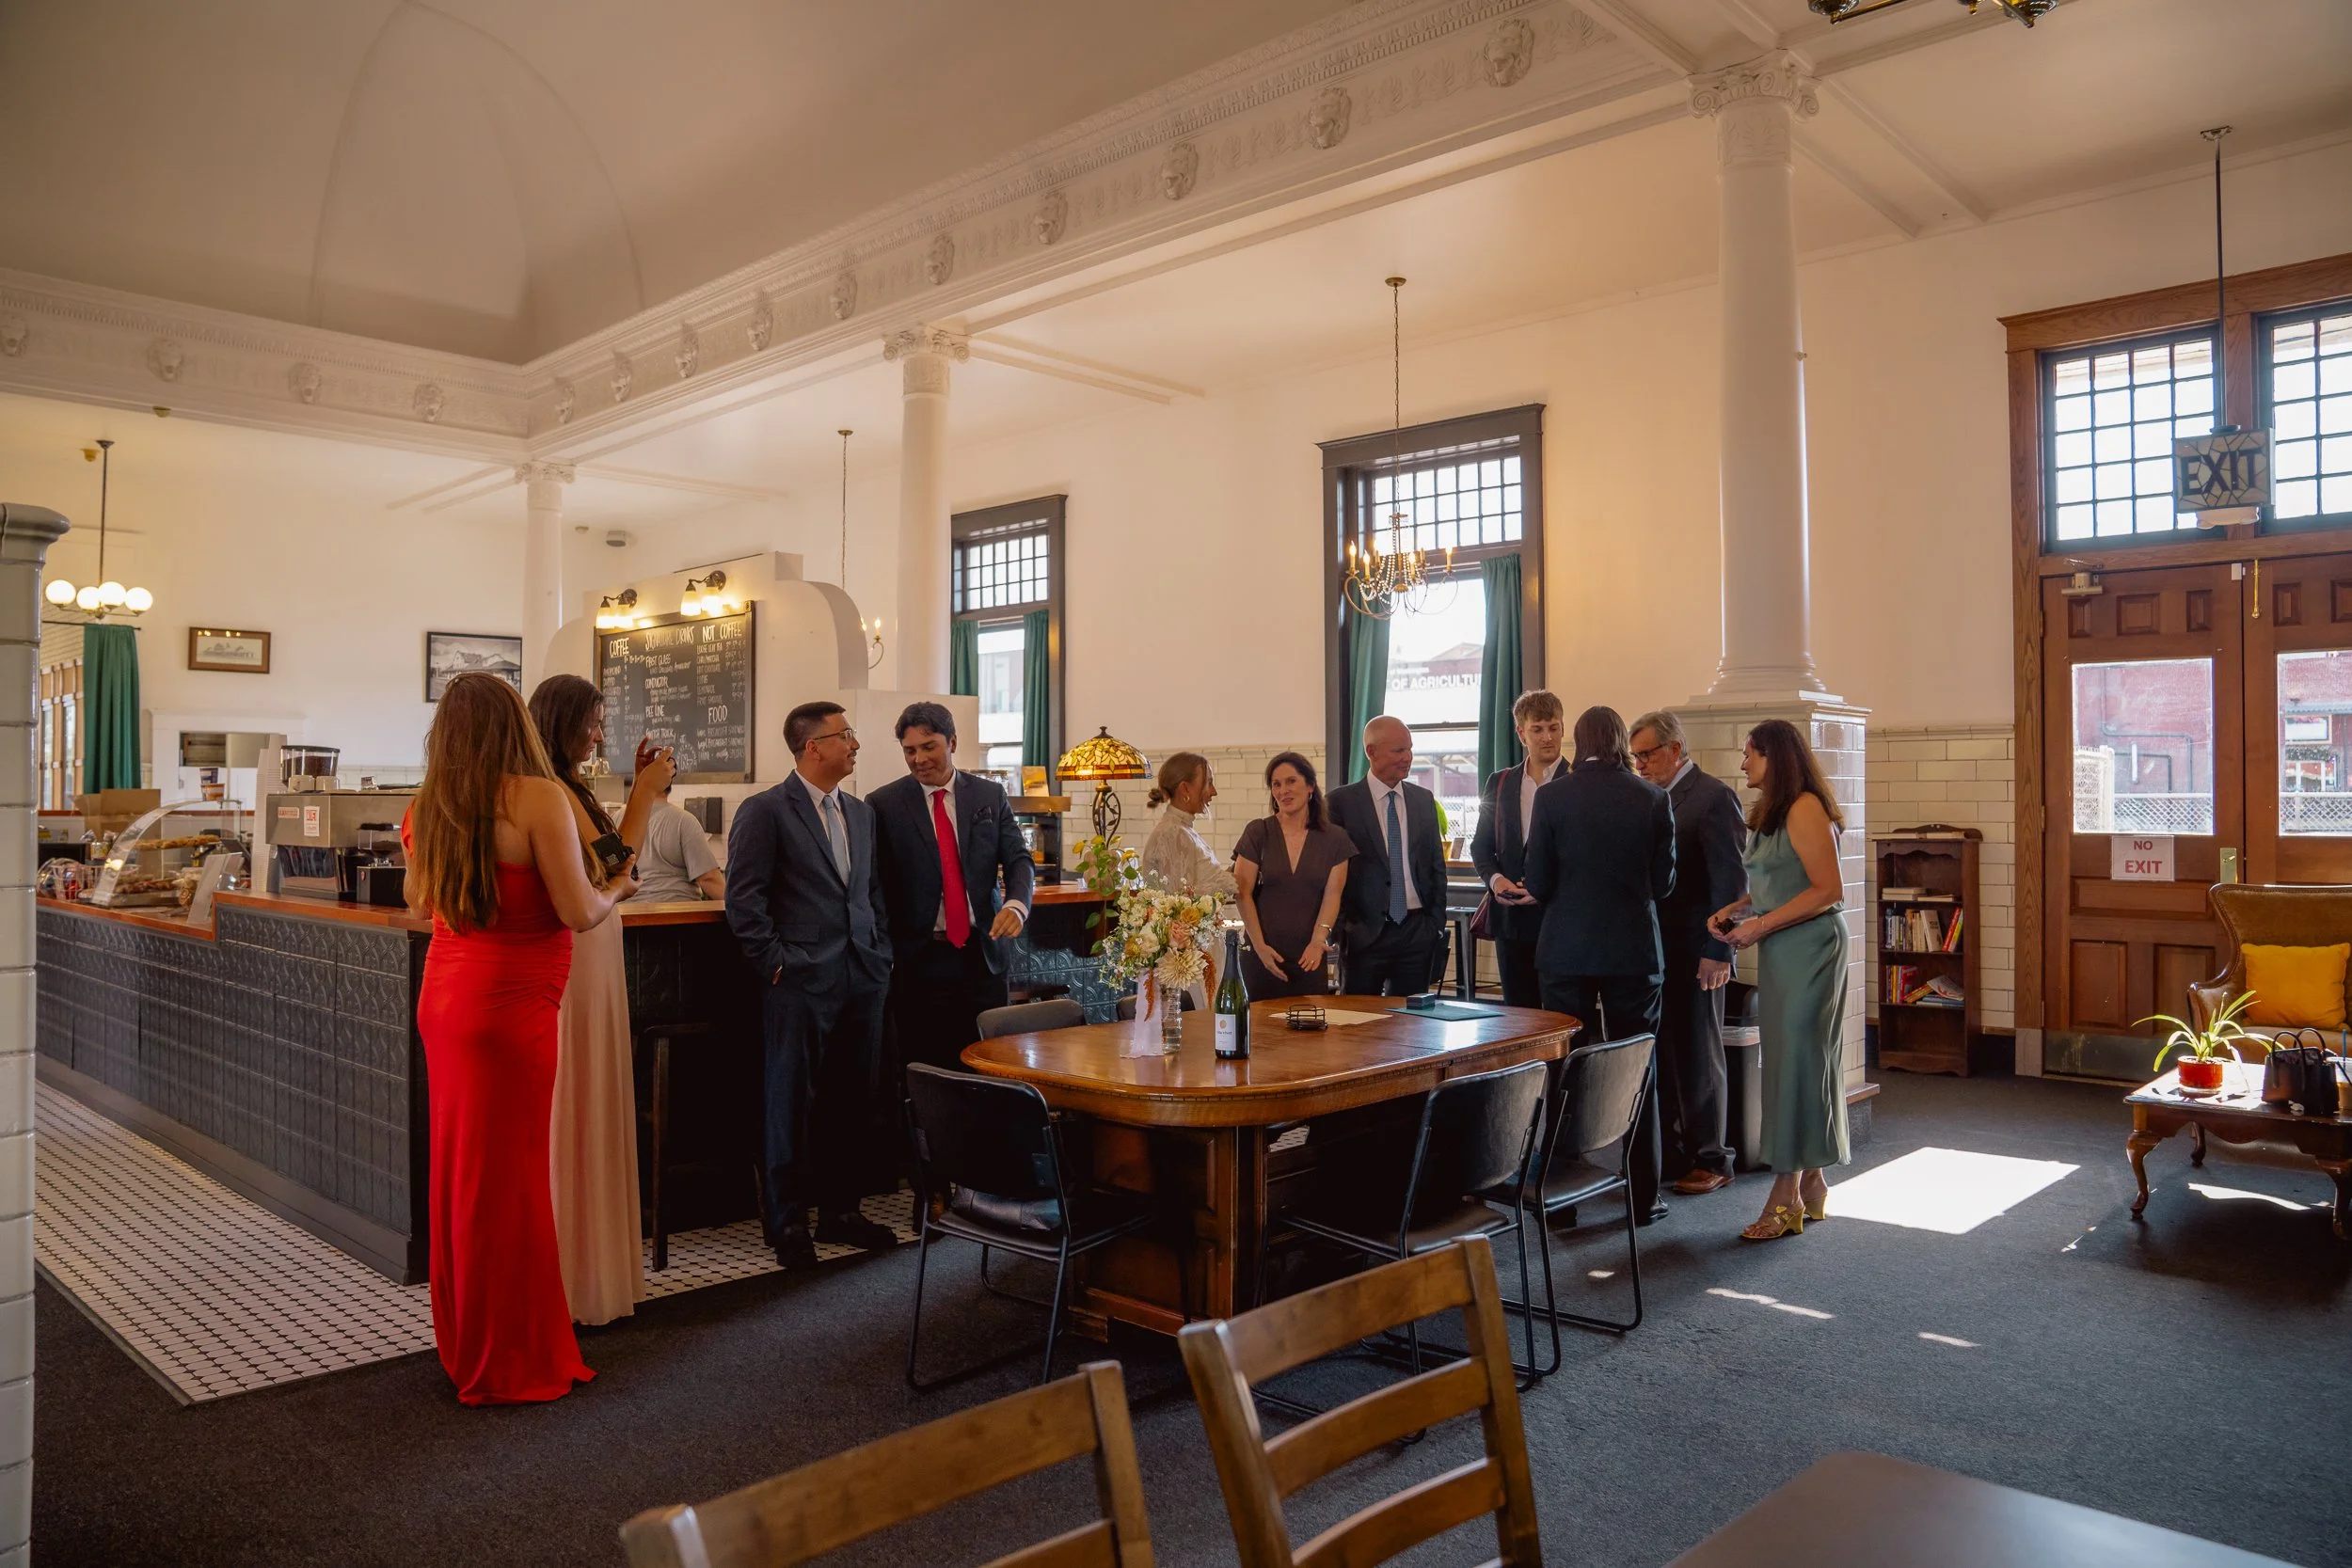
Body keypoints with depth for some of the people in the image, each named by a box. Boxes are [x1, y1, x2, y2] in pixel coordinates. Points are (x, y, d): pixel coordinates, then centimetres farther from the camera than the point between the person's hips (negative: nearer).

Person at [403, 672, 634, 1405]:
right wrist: (616, 887, 5)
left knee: (458, 1169, 16)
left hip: (444, 1000, 7)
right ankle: (511, 1363, 14)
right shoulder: (537, 797, -14)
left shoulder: (431, 805, 7)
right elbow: (578, 912, -14)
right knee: (508, 1178, 2)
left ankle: (463, 1340, 31)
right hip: (509, 1007, -7)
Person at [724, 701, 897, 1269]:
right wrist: (776, 962, -12)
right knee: (793, 1105, 3)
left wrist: (881, 957, 11)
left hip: (862, 981, 6)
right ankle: (788, 1223, 15)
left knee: (856, 1104, 10)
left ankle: (841, 1210, 24)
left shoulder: (862, 813, 15)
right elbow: (743, 900, -9)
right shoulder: (765, 812, -5)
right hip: (801, 985, -6)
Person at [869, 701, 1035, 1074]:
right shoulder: (883, 804, 0)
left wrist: (1016, 904, -15)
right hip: (918, 961, -2)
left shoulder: (990, 796, 8)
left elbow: (1019, 860, 5)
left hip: (982, 955, 2)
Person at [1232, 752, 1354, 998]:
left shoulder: (1334, 840, 4)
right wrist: (1260, 946, -10)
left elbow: (1332, 894, -3)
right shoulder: (1257, 833, 0)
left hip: (1310, 956, 1)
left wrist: (1318, 940, -17)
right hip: (1262, 954, -1)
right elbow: (1243, 893, -3)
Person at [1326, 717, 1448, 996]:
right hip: (1365, 933, -3)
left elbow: (1437, 865, 14)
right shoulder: (1342, 801, -4)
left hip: (1417, 931, 4)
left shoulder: (1424, 800, 10)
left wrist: (1436, 921, 7)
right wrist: (1345, 926, -6)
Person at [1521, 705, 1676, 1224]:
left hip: (1566, 949, 0)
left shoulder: (1552, 796, -7)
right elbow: (1664, 881, 3)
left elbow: (1537, 883, -4)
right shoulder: (1653, 798, -4)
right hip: (1633, 951, 1)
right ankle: (1642, 1195, 16)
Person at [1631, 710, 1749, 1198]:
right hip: (1655, 948, 7)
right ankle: (1669, 1153, 20)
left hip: (1695, 952, -7)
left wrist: (1718, 951, -16)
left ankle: (1710, 1160, 15)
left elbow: (1731, 880, -14)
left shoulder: (1714, 796, -10)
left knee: (1698, 1055, 3)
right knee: (1660, 1052, 10)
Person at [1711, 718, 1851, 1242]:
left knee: (1796, 1059, -6)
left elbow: (1828, 890, -19)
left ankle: (1787, 1193, -2)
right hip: (1780, 951, 9)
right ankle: (1810, 1184, 19)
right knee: (1792, 1061, 11)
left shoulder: (1805, 809, -14)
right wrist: (1733, 910, 7)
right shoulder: (1770, 813, 17)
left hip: (1809, 948, -9)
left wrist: (1762, 924, -18)